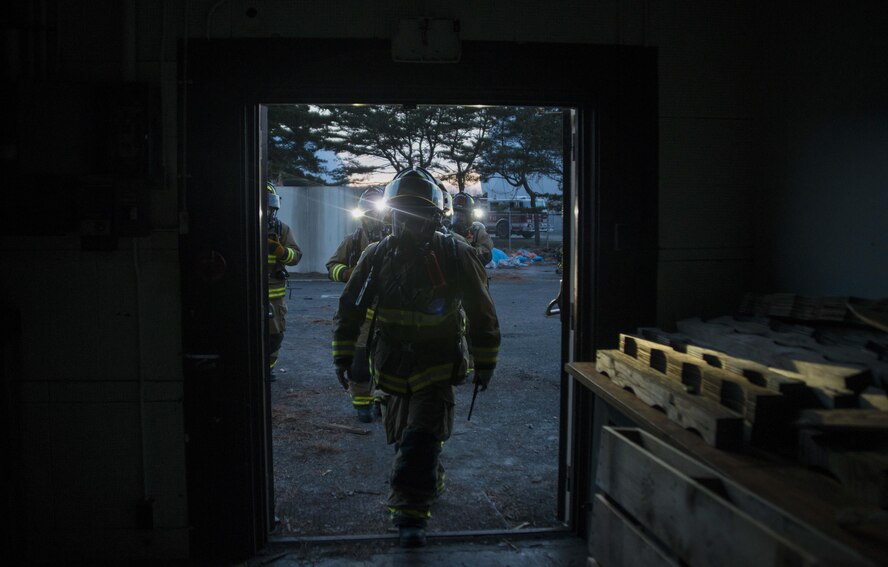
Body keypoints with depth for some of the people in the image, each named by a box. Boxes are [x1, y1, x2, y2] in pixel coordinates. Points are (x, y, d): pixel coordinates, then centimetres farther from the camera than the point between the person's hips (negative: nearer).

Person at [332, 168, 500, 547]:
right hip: (392, 366, 4)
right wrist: (343, 354, 6)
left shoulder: (456, 256, -10)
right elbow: (351, 306, 7)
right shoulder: (377, 255, -2)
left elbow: (482, 314, -2)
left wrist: (485, 364, 1)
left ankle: (410, 512, -3)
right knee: (402, 434, 17)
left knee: (421, 436, -10)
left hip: (437, 364, -4)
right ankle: (430, 481, 43)